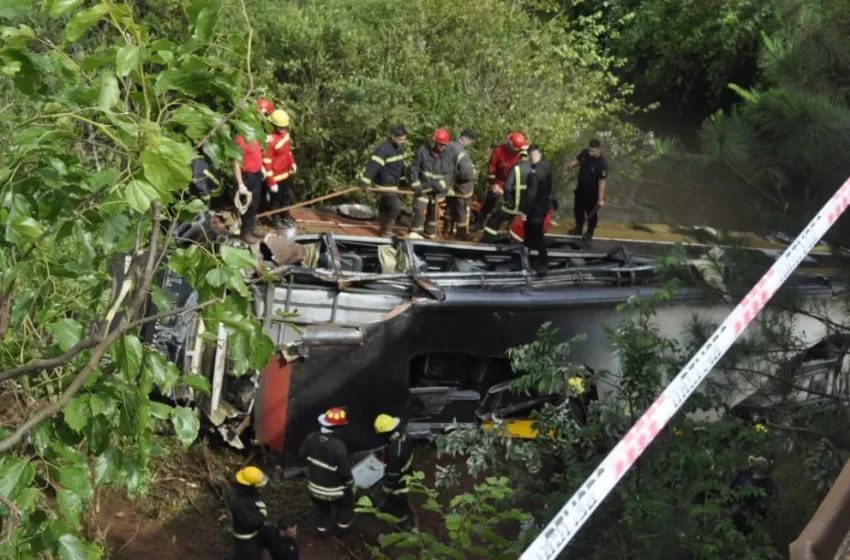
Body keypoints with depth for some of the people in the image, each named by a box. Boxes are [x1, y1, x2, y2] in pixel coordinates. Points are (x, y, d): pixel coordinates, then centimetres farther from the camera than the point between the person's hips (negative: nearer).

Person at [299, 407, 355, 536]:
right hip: (333, 489, -5)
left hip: (315, 485, 5)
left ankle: (322, 527, 48)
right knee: (346, 501, 28)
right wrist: (350, 484, -7)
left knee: (321, 507, 32)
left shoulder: (312, 438, -17)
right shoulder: (338, 446, -35)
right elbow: (345, 470, -26)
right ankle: (344, 524, 44)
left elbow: (303, 453, 3)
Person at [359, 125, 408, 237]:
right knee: (396, 206, -11)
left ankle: (383, 229, 29)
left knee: (384, 207, 18)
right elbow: (373, 165, -28)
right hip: (385, 184, -8)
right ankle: (386, 231, 1)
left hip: (393, 184, 8)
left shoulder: (400, 147, 5)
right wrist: (364, 182, -33)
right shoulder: (384, 149, -23)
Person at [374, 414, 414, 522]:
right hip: (406, 478, 8)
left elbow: (393, 474, -29)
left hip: (398, 485, -8)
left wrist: (386, 488, -12)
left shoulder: (394, 452, -42)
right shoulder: (404, 437, -15)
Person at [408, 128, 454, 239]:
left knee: (434, 214, 12)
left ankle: (430, 234, 29)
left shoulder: (447, 156, -4)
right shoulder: (423, 152, -11)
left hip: (438, 191, 2)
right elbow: (414, 169, -7)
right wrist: (416, 186, -14)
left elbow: (449, 174, -5)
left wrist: (439, 186, -18)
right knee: (419, 210, -14)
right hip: (423, 188, -2)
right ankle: (415, 232, 0)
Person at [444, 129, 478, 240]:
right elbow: (467, 173, -36)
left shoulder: (448, 146, -4)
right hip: (461, 188, -8)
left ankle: (447, 231, 35)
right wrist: (475, 174, -15)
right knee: (463, 212, 8)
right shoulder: (461, 153, -31)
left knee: (450, 209, 23)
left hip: (449, 184, 8)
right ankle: (462, 235, 20)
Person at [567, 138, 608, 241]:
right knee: (578, 208, 24)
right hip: (581, 187, 7)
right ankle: (578, 228, 47)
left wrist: (601, 199, -28)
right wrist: (572, 165, -19)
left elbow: (602, 182, -29)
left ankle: (590, 232, 36)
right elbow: (578, 160, 7)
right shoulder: (584, 153, -13)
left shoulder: (602, 164, -32)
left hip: (592, 191, -7)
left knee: (591, 212, 12)